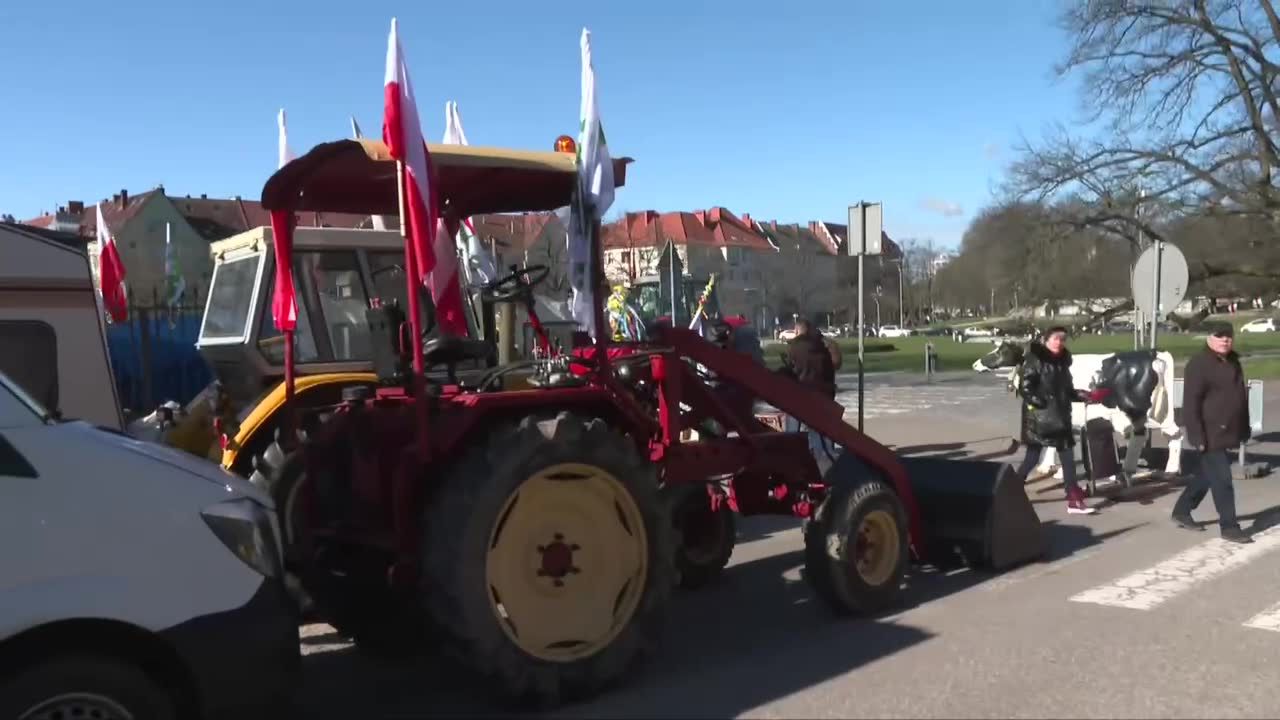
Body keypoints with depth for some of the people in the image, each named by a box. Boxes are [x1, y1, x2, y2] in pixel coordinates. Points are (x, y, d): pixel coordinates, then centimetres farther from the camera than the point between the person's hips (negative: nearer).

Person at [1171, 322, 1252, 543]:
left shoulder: (1233, 363, 14)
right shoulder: (1199, 365, -14)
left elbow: (1240, 398, 23)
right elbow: (1190, 404, -18)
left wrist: (1244, 429, 20)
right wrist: (1196, 436, -22)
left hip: (1226, 434, 9)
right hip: (1210, 436, -9)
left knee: (1205, 476, 16)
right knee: (1222, 481, -6)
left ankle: (1181, 511, 29)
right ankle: (1229, 527, 2)